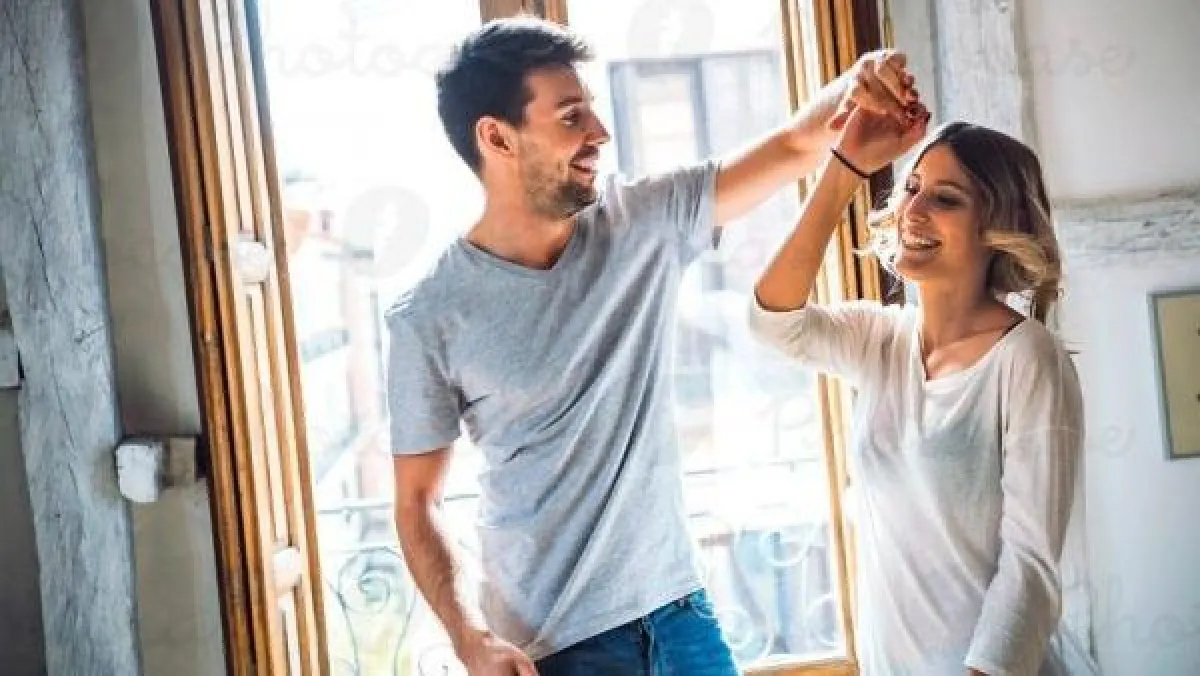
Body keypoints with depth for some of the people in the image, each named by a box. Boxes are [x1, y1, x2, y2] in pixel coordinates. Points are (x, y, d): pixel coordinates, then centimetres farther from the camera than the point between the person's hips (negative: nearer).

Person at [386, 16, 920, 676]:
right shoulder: (431, 319, -11)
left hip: (675, 605, 4)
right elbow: (416, 502, -6)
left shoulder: (645, 223, -1)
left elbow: (793, 147, -1)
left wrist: (852, 84, -22)